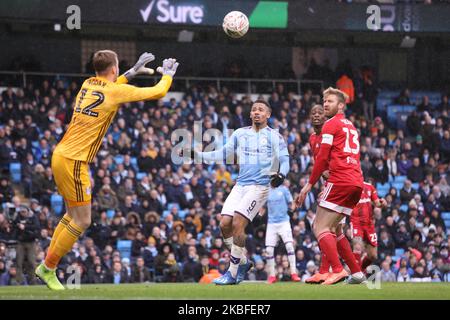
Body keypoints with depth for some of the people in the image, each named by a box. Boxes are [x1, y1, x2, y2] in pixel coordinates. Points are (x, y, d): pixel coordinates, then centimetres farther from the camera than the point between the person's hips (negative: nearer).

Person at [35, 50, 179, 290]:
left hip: (61, 155, 9)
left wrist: (132, 72, 36)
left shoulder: (88, 85, 10)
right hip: (74, 162, -9)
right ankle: (48, 269, 5)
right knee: (82, 221, -1)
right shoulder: (116, 91, -11)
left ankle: (46, 266, 22)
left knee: (73, 215, 19)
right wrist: (167, 75, 19)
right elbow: (158, 92, -1)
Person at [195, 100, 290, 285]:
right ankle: (243, 262, 15)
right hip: (240, 185, 5)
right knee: (225, 224, -7)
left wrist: (281, 175, -23)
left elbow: (284, 160, -2)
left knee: (237, 224, -18)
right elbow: (223, 153, 17)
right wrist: (197, 155, 8)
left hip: (259, 186, -5)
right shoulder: (240, 134, 14)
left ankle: (232, 273, -10)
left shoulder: (274, 137, 2)